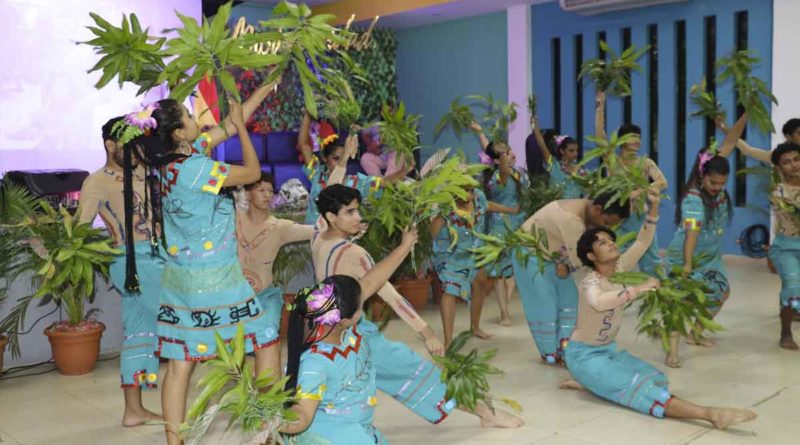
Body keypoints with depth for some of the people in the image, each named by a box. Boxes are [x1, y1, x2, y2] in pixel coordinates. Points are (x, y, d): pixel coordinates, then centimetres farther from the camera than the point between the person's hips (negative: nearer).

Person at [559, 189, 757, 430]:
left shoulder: (619, 269, 0)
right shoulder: (590, 283, -23)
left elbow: (643, 241, -4)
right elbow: (598, 302, -48)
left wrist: (654, 206, -18)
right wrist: (639, 288, -47)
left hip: (609, 349, 9)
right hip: (585, 354, -9)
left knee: (657, 379, -3)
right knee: (639, 387, -24)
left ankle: (590, 382, 1)